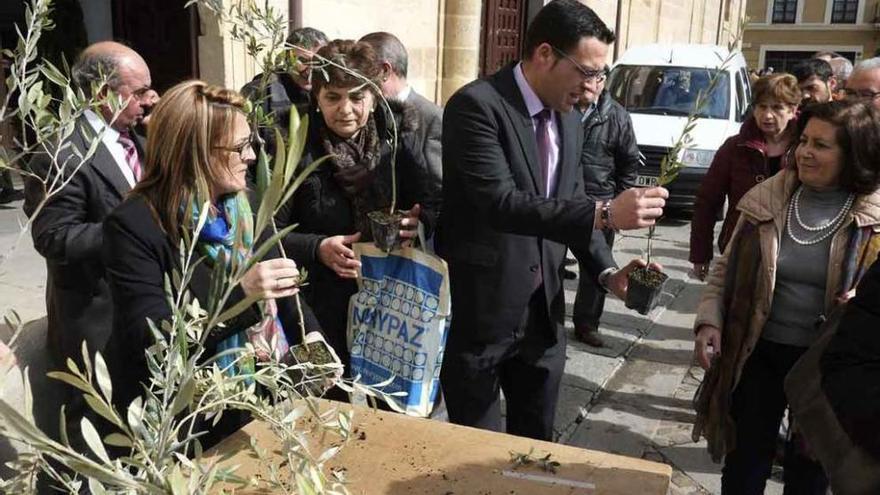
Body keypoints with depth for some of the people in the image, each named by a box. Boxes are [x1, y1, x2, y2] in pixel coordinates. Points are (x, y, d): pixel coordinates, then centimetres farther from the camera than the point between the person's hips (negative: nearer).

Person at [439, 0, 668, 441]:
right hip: (478, 313, -7)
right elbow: (500, 202, -28)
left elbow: (570, 207, 13)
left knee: (537, 446, 20)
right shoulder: (476, 105, -17)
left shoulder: (569, 121, 8)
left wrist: (607, 272, -3)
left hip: (543, 314, 7)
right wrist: (605, 213, -33)